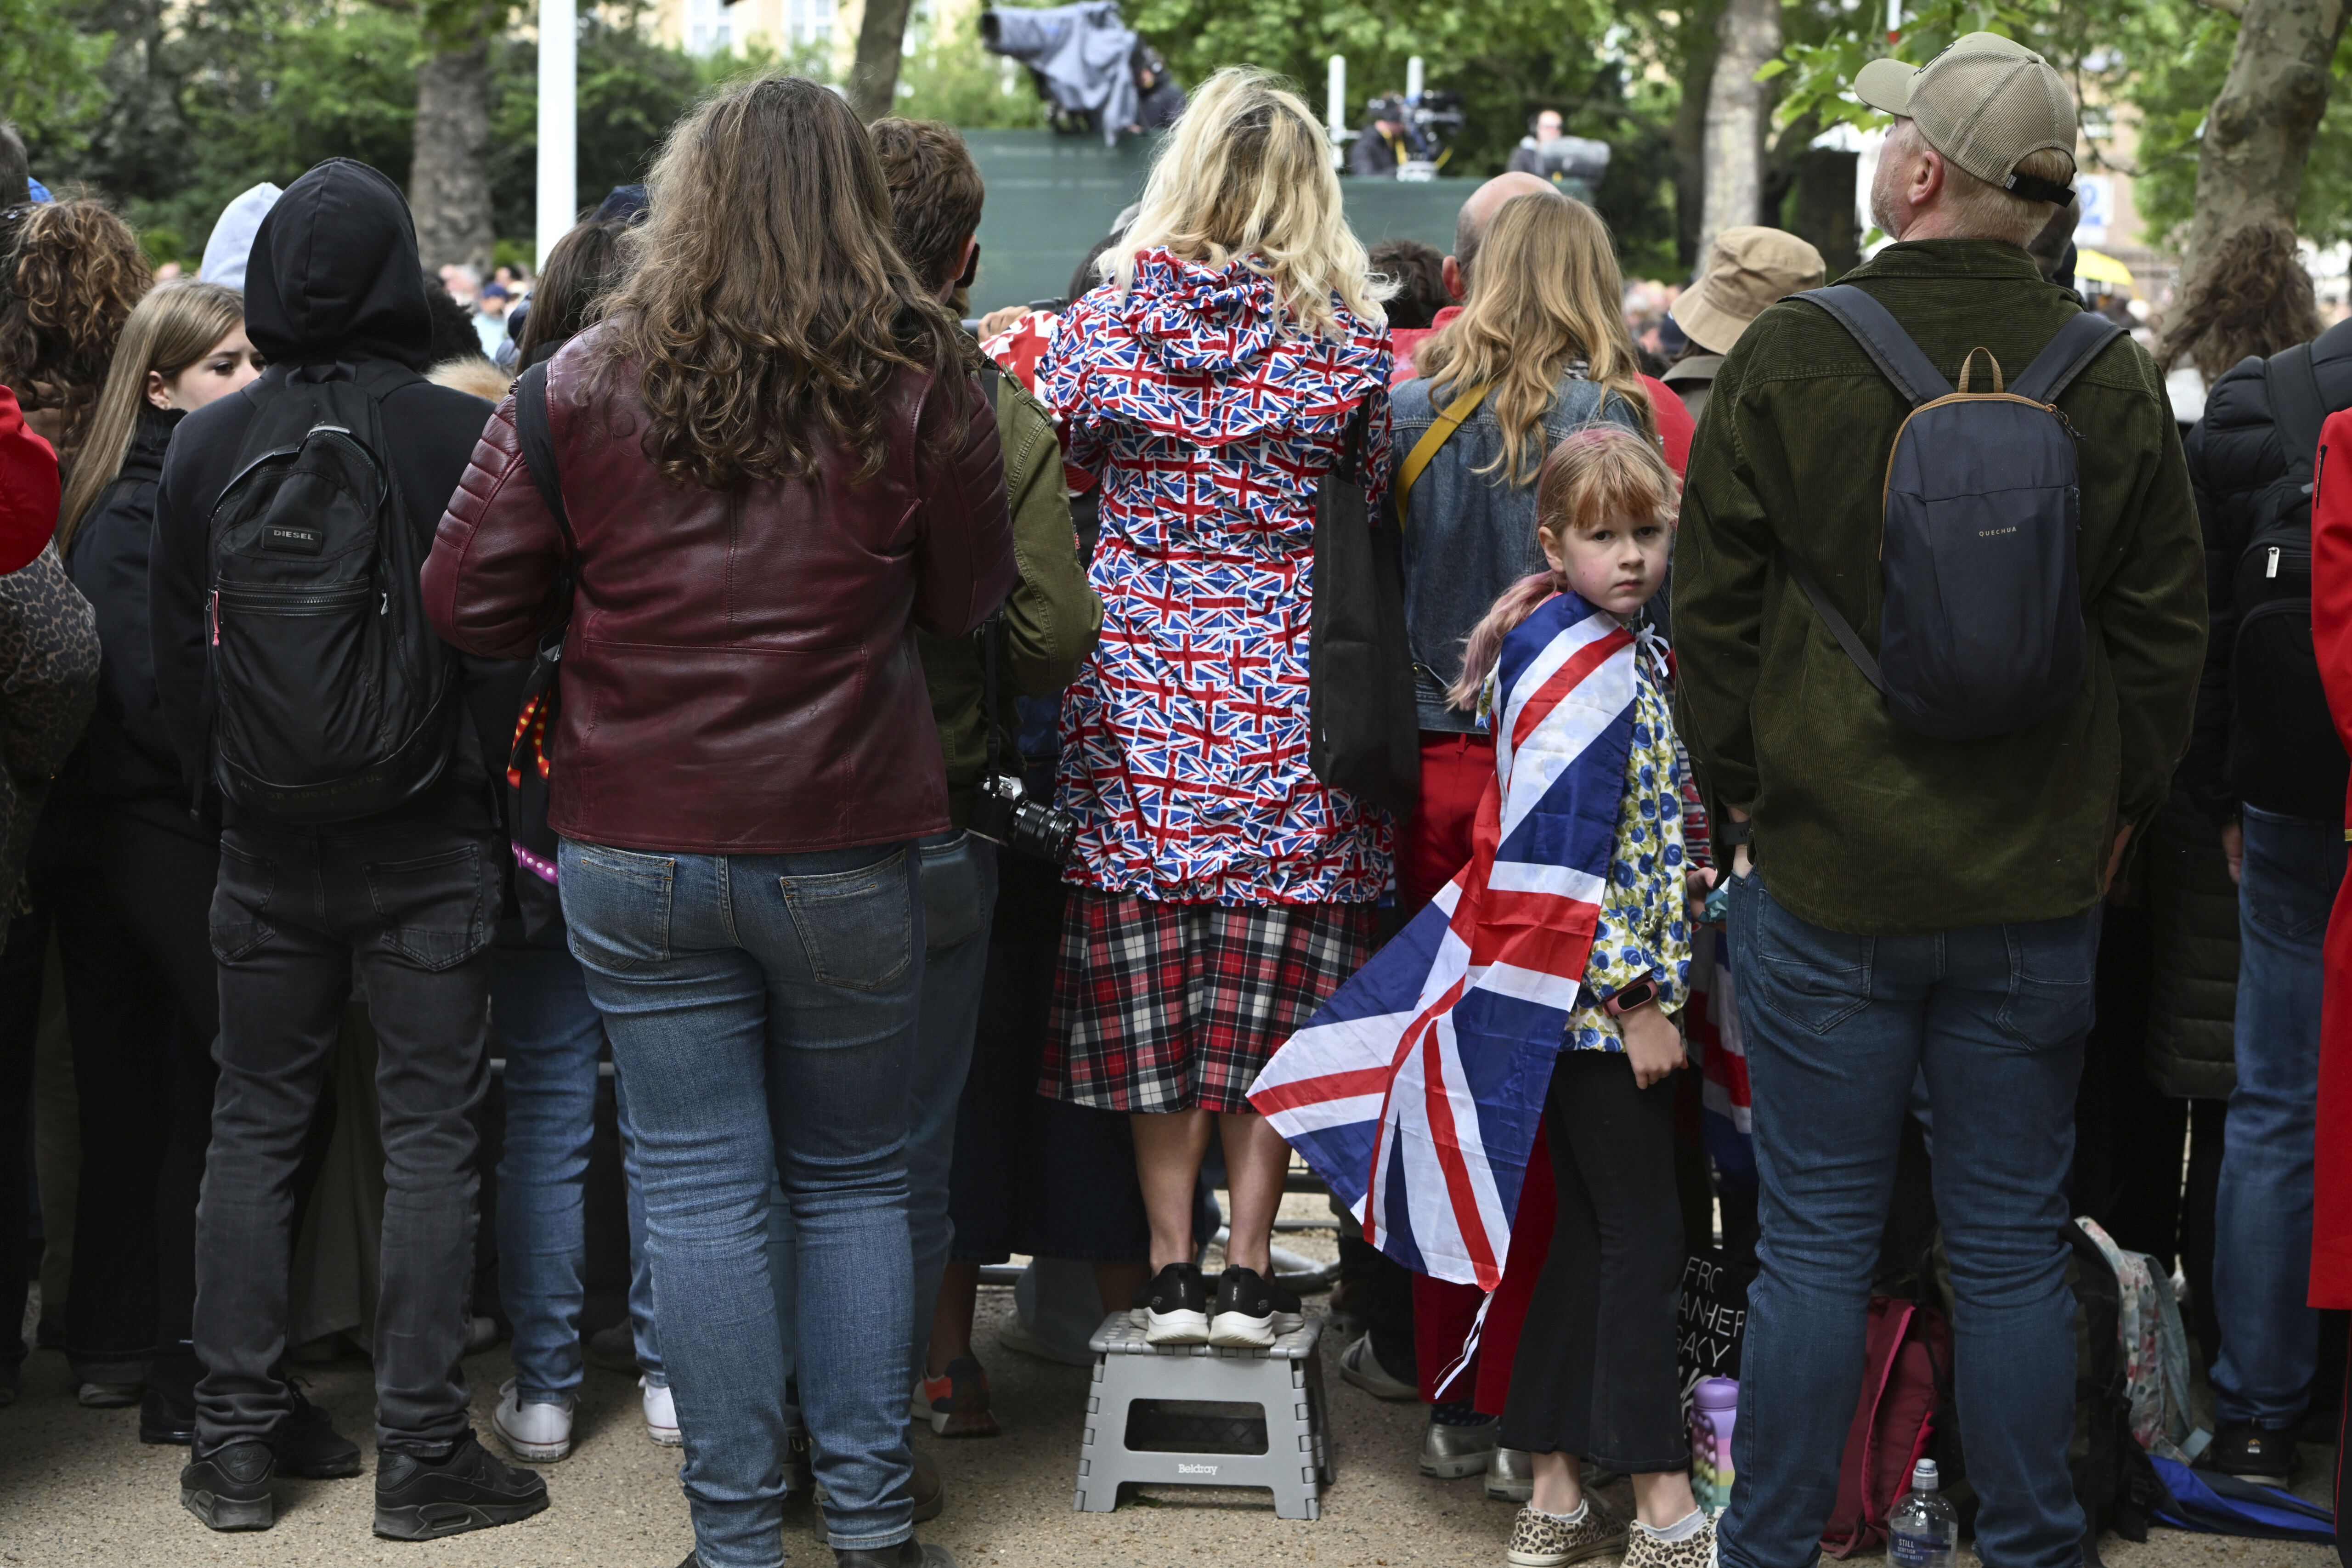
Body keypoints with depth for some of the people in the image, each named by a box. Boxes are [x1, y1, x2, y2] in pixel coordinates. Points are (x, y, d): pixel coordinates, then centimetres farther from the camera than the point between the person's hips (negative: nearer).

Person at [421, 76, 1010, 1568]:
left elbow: (471, 603, 0)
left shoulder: (587, 383, -3)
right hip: (847, 850, 0)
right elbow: (973, 595, 4)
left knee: (701, 1191, 7)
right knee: (855, 1179, 14)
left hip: (635, 853, 0)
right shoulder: (919, 379, -6)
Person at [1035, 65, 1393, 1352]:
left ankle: (1170, 1269, 11)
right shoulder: (1346, 337, -5)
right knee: (1270, 1001, 7)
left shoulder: (1108, 317, -3)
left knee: (1149, 991, 9)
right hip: (1288, 706, -1)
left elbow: (1063, 464, 9)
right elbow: (1373, 505, 3)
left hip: (1139, 691, 1)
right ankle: (1248, 1271, 9)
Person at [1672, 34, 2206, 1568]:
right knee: (2016, 1252, 10)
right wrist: (2113, 817, 16)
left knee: (1815, 1247, 6)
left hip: (1825, 876, -1)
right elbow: (2166, 631, 4)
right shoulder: (2116, 380, -3)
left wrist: (1737, 800, 9)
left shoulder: (1787, 360, -8)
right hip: (2037, 885, 2)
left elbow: (1712, 614, -3)